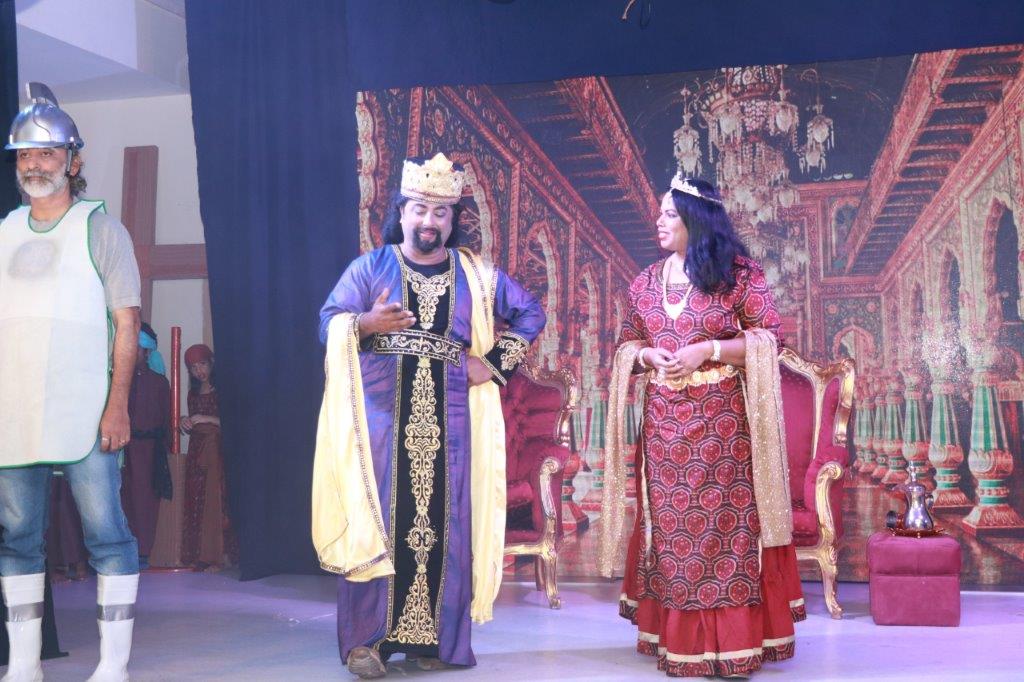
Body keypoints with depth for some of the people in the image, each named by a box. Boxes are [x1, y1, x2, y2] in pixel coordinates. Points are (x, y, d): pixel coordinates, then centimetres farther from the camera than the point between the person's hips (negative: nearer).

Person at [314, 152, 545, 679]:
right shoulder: (371, 267, 6)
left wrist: (494, 362, 3)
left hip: (448, 421, 2)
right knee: (376, 522, -7)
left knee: (444, 524, 0)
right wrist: (367, 324, -24)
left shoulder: (476, 274, 11)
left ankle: (432, 638, 8)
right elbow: (329, 324, -3)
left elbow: (530, 313, 16)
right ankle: (367, 639, -4)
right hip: (381, 414, -2)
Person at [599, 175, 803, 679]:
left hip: (724, 421, -4)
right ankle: (677, 639, 14)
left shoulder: (739, 273, -3)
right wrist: (647, 355, -6)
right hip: (665, 423, 4)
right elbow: (627, 345, 17)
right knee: (670, 525, 6)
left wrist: (708, 350, -16)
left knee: (728, 523, -3)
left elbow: (767, 338, -7)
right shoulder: (646, 282, 11)